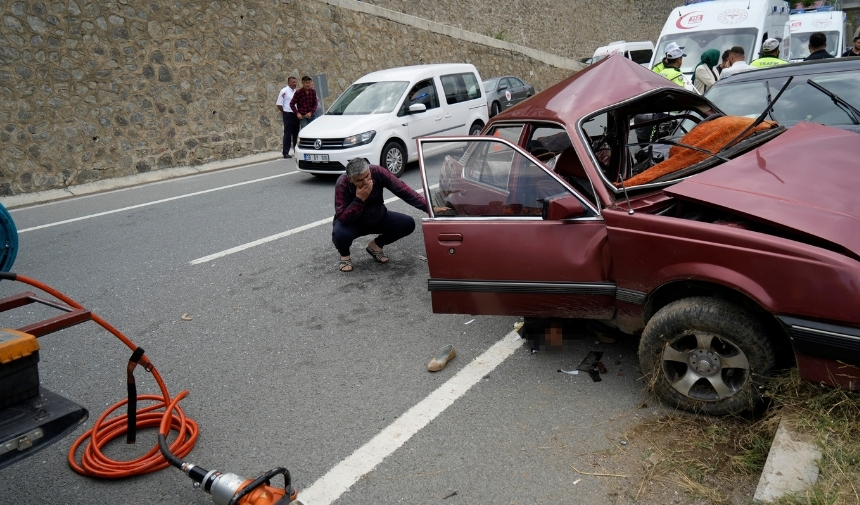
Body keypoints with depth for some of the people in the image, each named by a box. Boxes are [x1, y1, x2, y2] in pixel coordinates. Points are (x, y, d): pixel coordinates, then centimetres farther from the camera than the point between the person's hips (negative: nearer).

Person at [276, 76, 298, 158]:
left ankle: (296, 150, 22)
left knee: (296, 133, 13)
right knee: (288, 134, -4)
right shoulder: (284, 91, -8)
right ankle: (286, 153, -1)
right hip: (288, 115, -6)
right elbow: (278, 104, -8)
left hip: (296, 115, 6)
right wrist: (284, 112, 1)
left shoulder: (296, 91, 11)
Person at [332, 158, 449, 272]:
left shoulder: (378, 172, -25)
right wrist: (359, 199, -44)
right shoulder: (342, 185, -29)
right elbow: (343, 218, -33)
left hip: (377, 218, 4)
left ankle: (375, 245, 10)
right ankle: (344, 255, 3)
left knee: (408, 223, -15)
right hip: (352, 223, -3)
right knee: (340, 234, -36)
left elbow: (402, 190, -28)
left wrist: (429, 208, -36)